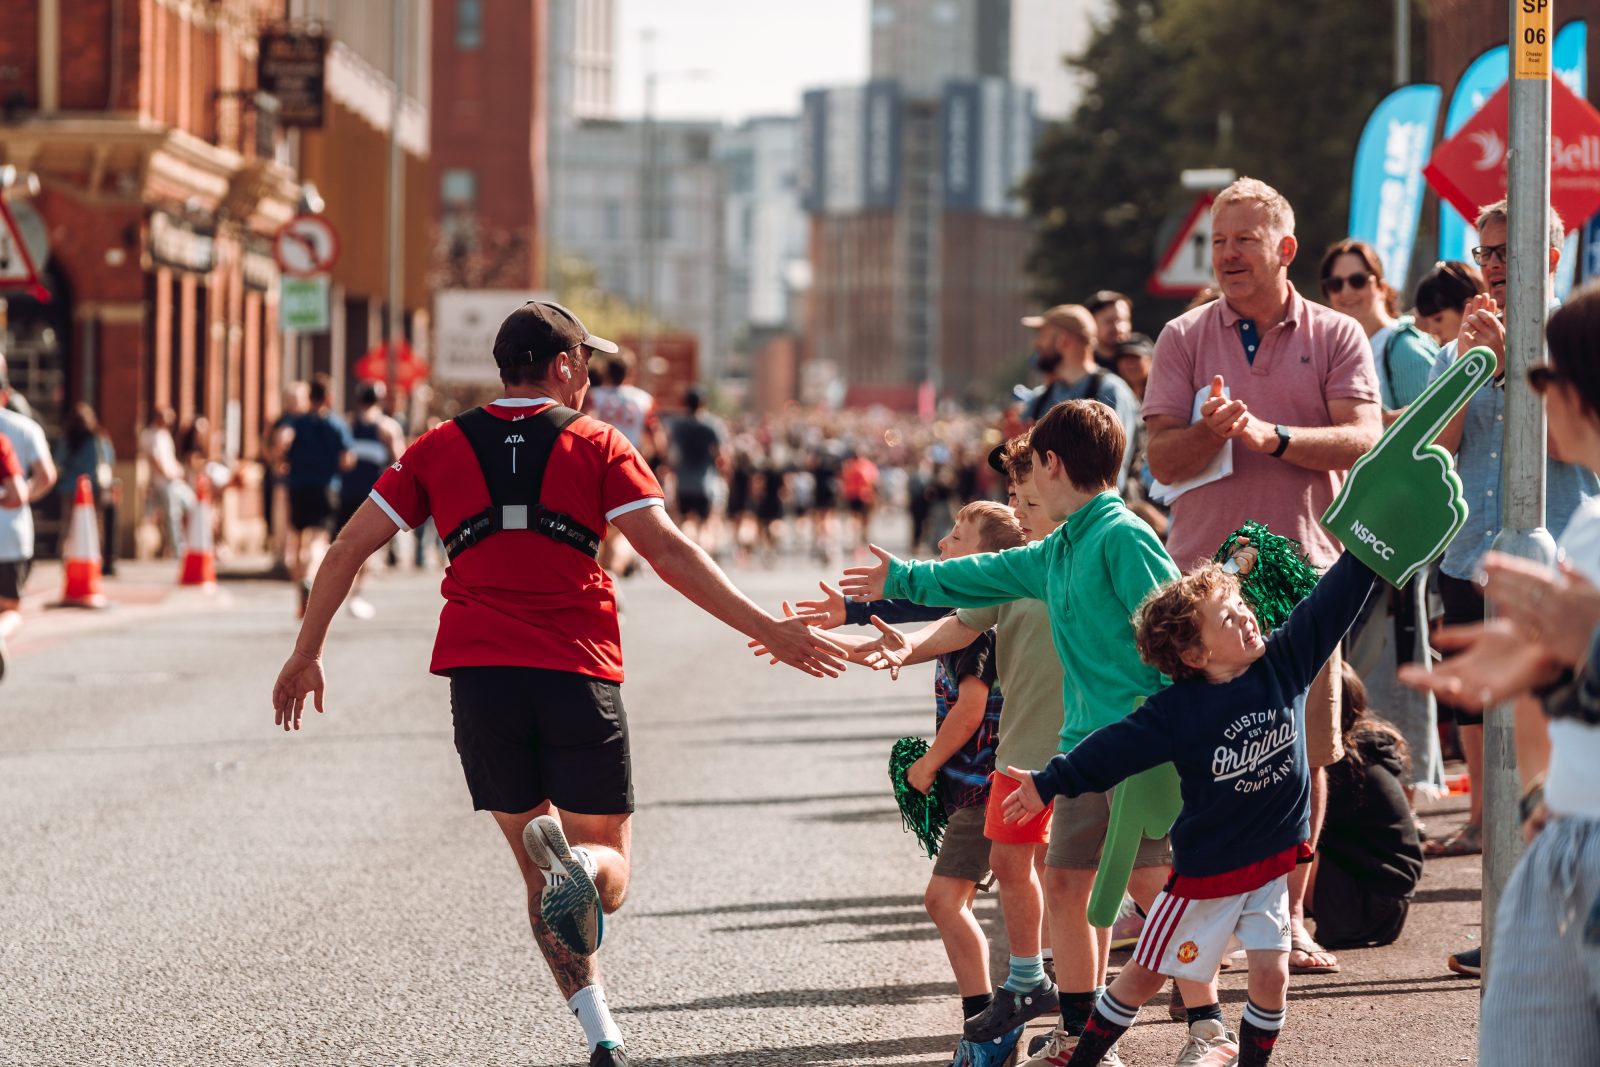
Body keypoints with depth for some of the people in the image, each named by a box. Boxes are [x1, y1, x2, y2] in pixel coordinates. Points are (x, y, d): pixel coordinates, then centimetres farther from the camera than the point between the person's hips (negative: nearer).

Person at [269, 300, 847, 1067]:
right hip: (579, 673, -2)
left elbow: (348, 549, 9)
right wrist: (767, 629, -4)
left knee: (541, 875, 11)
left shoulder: (440, 448, 11)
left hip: (480, 676, 2)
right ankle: (577, 868, -30)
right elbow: (668, 552, -6)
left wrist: (305, 655, 18)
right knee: (610, 863, 9)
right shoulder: (596, 444, 3)